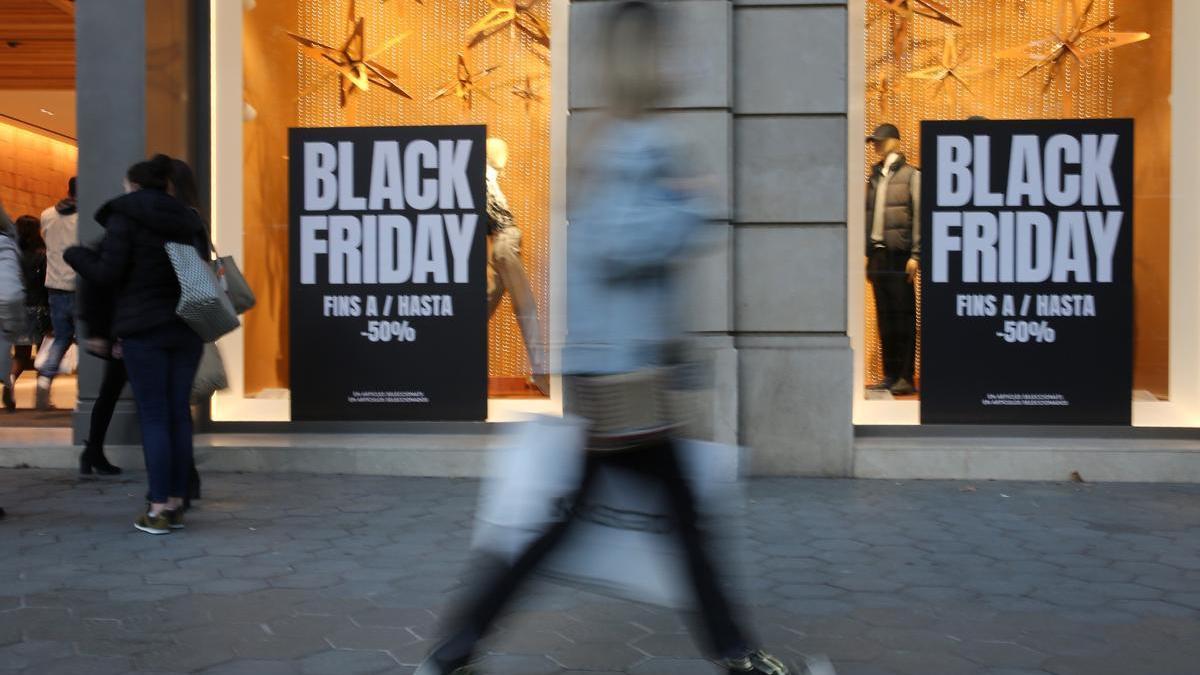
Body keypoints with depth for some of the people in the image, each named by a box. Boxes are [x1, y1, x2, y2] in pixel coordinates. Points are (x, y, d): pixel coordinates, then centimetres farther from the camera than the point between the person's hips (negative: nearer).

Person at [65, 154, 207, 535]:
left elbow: (107, 274, -8)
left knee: (153, 417, -3)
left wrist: (75, 254, 9)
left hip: (144, 330, -5)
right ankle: (176, 505, 12)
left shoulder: (124, 218, -4)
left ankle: (158, 510, -2)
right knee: (179, 414, 8)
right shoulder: (187, 220, 12)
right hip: (187, 328, 5)